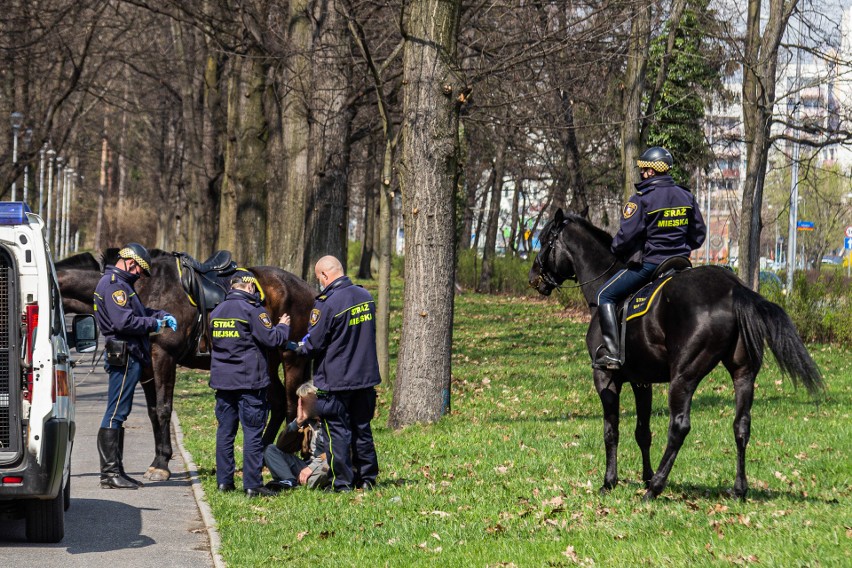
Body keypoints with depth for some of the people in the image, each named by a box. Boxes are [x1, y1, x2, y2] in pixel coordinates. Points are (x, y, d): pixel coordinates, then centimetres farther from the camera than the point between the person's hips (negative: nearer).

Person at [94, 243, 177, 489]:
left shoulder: (122, 284, 20)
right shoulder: (114, 284, -14)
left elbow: (139, 311, 28)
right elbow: (124, 321, -24)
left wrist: (163, 315, 10)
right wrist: (154, 324, -11)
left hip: (129, 357, 11)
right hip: (124, 356, -11)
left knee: (118, 414, 13)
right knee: (116, 414, -9)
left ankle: (114, 470, 17)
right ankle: (110, 472, -8)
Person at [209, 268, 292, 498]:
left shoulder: (216, 313, 10)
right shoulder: (252, 310, -12)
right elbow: (272, 339, -15)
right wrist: (283, 326, 6)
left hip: (222, 381, 6)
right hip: (250, 381, -6)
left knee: (225, 431, 12)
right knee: (253, 433, -3)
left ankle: (224, 480, 14)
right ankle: (252, 484, -5)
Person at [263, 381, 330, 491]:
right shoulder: (306, 421, 14)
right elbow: (281, 446, 8)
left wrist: (312, 467, -21)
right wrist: (297, 422, -3)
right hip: (307, 466, 8)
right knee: (270, 450, -2)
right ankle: (290, 481, -25)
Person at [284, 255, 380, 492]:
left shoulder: (326, 304, -19)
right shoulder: (366, 297, 4)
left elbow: (313, 345, -16)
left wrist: (296, 347, 6)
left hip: (335, 381, -7)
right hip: (365, 376, 7)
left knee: (338, 432, 2)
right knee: (362, 429, 15)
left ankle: (342, 482, 3)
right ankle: (367, 479, 19)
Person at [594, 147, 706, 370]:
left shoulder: (641, 199, -14)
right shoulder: (686, 197, 7)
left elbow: (626, 235, -17)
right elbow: (699, 234, 12)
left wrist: (617, 249, 4)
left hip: (648, 262, -6)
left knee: (605, 295, 3)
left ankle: (612, 352, -11)